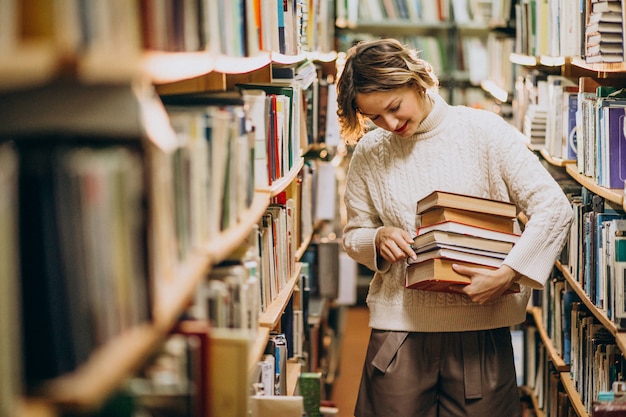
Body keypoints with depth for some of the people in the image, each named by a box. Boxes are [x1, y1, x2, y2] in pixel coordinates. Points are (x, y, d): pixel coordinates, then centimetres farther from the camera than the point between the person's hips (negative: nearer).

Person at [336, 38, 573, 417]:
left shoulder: (484, 131, -5)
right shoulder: (369, 153, 4)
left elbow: (554, 208, -9)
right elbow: (353, 235, 14)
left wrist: (507, 275, -20)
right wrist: (378, 239, -9)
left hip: (481, 330, -2)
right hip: (399, 331, 2)